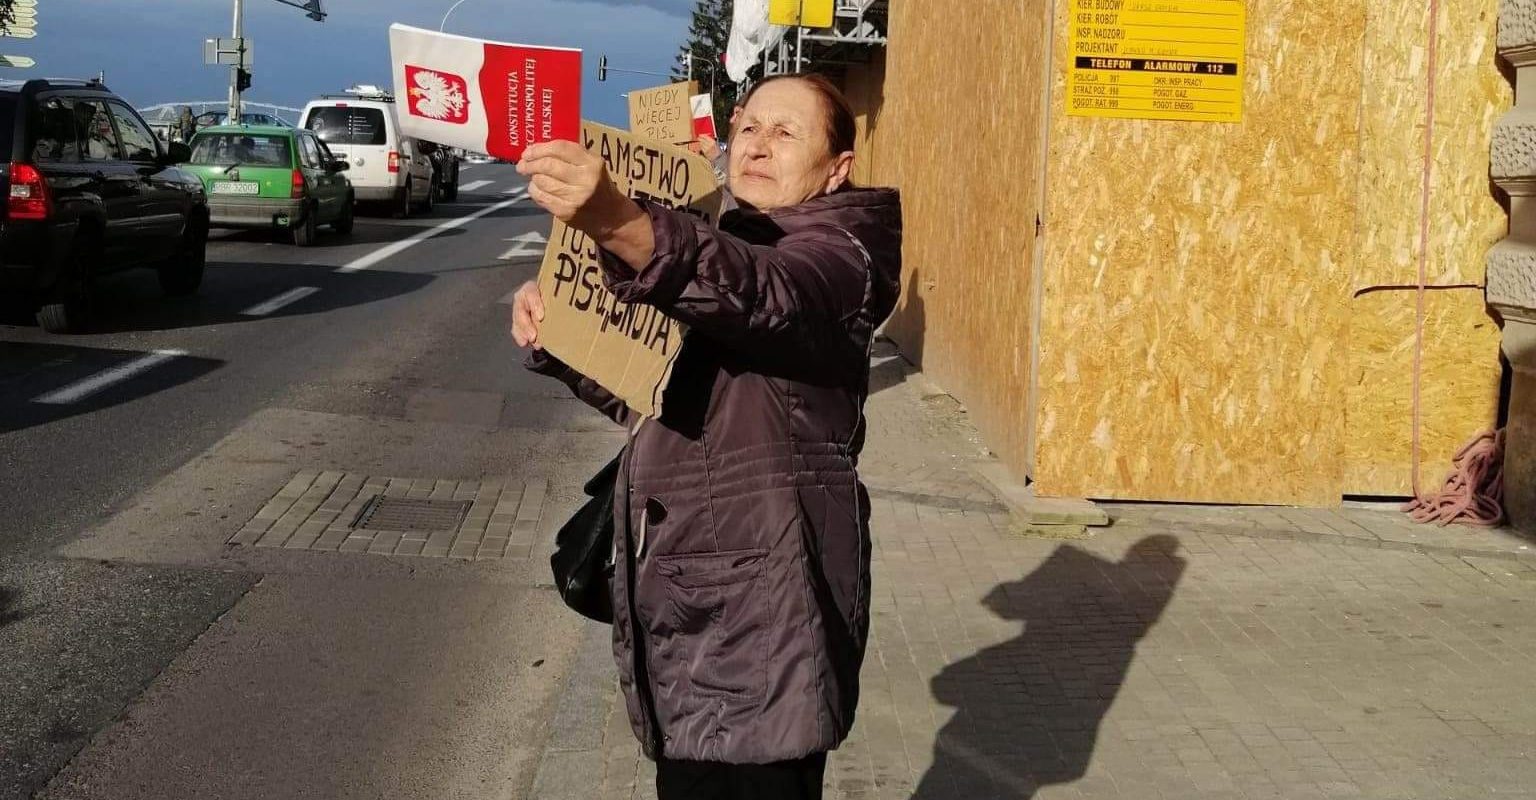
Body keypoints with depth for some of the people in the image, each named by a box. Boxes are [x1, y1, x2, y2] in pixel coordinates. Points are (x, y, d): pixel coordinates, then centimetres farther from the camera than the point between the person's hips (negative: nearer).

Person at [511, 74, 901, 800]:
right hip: (683, 602, 8)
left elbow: (762, 294, -33)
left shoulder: (837, 257, -9)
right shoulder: (719, 246, 18)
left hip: (764, 615, -8)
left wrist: (620, 223, -51)